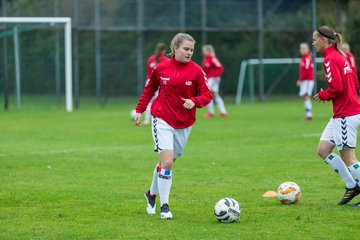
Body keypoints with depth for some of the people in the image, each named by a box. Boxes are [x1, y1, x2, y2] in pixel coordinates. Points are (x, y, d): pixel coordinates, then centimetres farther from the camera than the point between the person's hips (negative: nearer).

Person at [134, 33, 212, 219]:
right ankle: (164, 206, -9)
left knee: (167, 162, 12)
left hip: (184, 124, 2)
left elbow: (207, 95, -5)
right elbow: (149, 90, 13)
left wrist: (194, 101, -25)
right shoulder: (161, 69, -3)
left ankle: (152, 194, 38)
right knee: (167, 162, -16)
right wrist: (139, 110, 10)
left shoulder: (196, 71, -4)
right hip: (162, 120, -2)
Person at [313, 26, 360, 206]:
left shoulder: (330, 60, -14)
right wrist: (326, 95, 13)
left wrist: (322, 95, -5)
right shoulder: (341, 57, 15)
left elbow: (336, 88, -24)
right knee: (323, 150, 11)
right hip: (340, 116, 10)